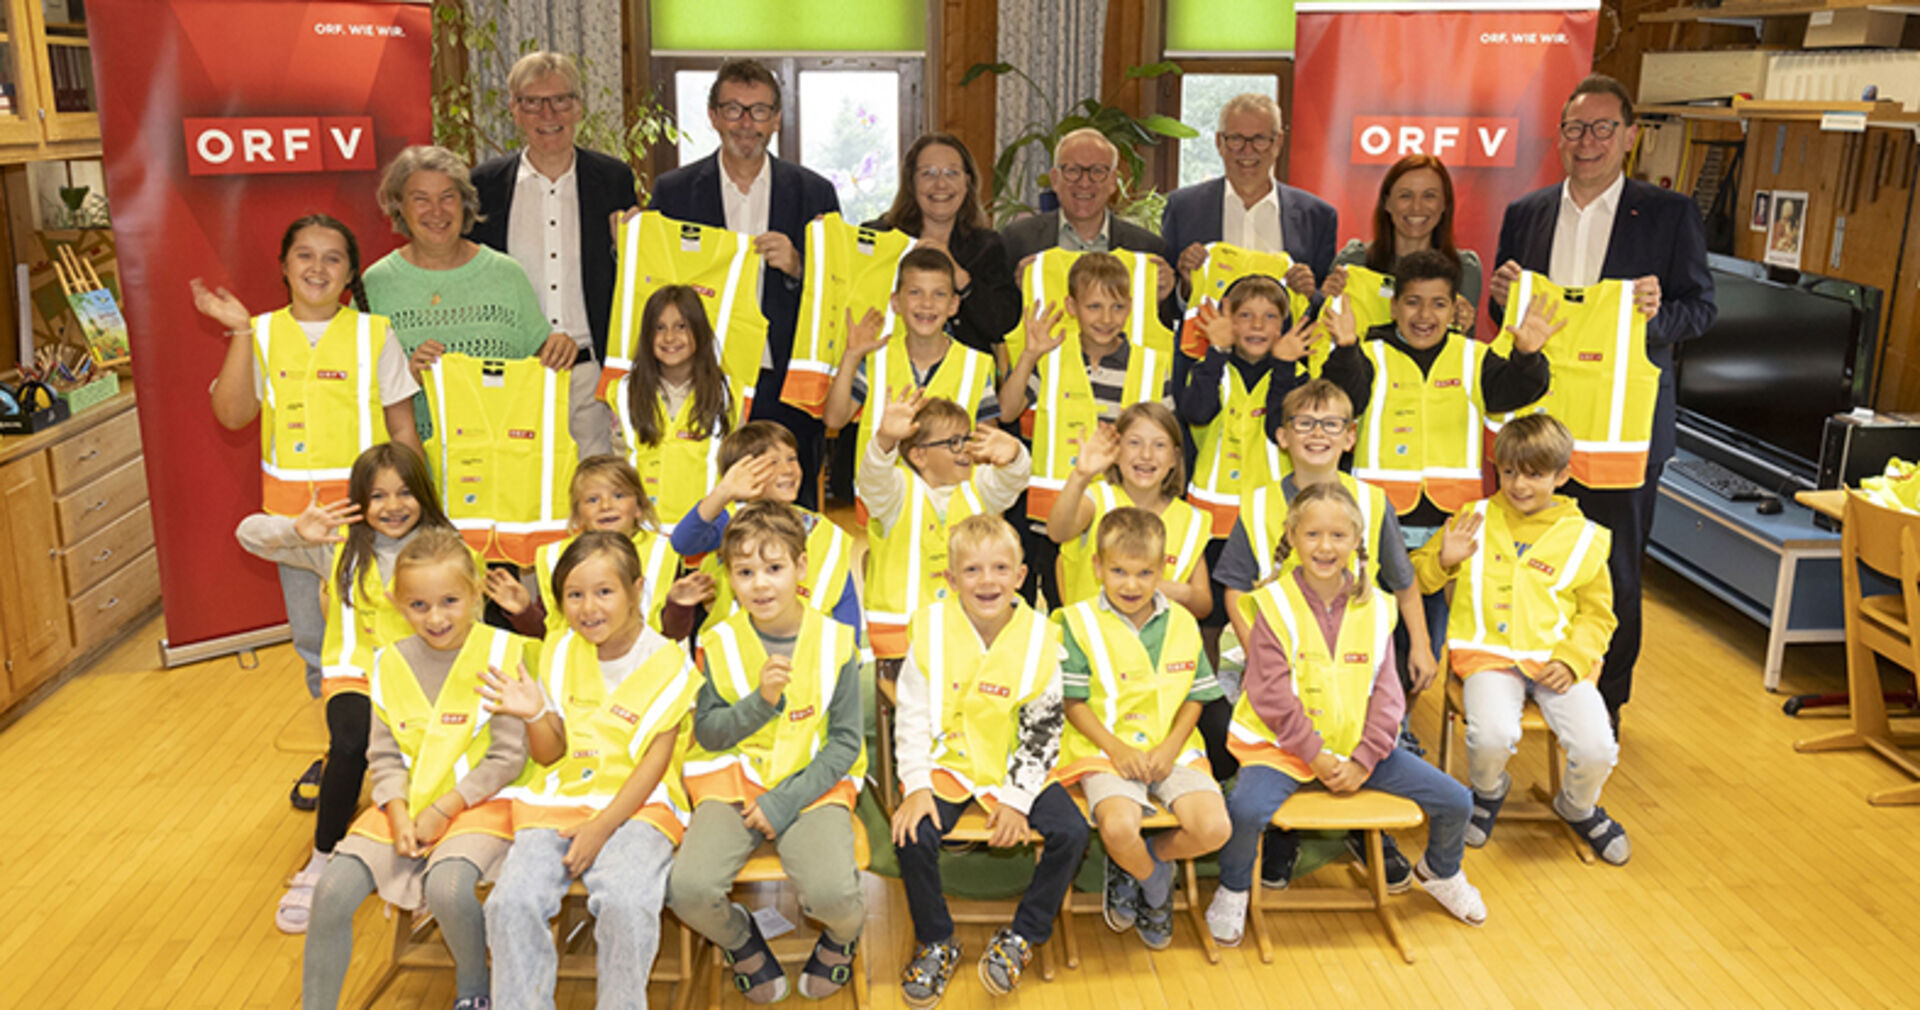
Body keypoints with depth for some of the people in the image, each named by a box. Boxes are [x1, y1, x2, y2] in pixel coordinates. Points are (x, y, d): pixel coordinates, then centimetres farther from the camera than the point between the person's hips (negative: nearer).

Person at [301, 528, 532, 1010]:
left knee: (448, 888, -30)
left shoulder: (500, 653, -10)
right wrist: (399, 815, -9)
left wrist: (441, 810, -12)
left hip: (477, 803, -5)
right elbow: (384, 755, 9)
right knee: (333, 890, -14)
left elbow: (508, 756, -10)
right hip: (405, 806, 5)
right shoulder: (390, 663, 5)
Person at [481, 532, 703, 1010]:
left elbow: (654, 763, -6)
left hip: (636, 805, -3)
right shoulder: (558, 653, 9)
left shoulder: (667, 663, -2)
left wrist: (602, 827, -15)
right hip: (560, 799, 4)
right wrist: (536, 715, -11)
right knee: (512, 899, -22)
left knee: (626, 902, -30)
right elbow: (551, 755, 10)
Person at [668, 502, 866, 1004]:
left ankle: (841, 935, 13)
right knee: (688, 889, -24)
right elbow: (707, 732, 3)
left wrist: (785, 802, -12)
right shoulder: (721, 643, 2)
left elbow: (845, 743, -2)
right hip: (734, 780, 2)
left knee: (831, 892, -28)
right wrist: (761, 700, -15)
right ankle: (741, 939, 13)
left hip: (814, 784, -1)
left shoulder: (834, 642, -3)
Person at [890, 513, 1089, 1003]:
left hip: (1015, 769, 1)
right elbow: (912, 716, -4)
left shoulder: (1040, 639, -9)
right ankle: (935, 942, 5)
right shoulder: (933, 629, -9)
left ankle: (1021, 937, 6)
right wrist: (916, 787, -13)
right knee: (914, 837, -23)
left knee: (1071, 832, -18)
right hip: (946, 762, 0)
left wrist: (1017, 800, -11)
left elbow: (1042, 732, -4)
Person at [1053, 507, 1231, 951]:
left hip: (1171, 751, 3)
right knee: (1118, 828, -32)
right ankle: (1154, 886, 5)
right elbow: (1074, 702, -3)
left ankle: (1135, 865, 11)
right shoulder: (1080, 623, -2)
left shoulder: (1182, 623, 8)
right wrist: (1118, 748, -14)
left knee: (1213, 828, -20)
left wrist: (1170, 748, -6)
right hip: (1105, 752, -3)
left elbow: (1195, 696, 10)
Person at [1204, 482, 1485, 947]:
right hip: (1284, 743, -4)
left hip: (1357, 744, 4)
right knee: (1246, 809, -33)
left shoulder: (1373, 608, 4)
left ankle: (1440, 872, 34)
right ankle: (1233, 890, 1)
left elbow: (1387, 694, 3)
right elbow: (1271, 695, -12)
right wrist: (1315, 756, -15)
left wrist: (1363, 760, -8)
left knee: (1455, 801, -2)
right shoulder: (1274, 603, -8)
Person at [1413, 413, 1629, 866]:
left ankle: (1578, 807, 19)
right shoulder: (1476, 519, 9)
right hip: (1488, 653, -1)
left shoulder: (1583, 537, 9)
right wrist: (1444, 560, -8)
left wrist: (1571, 659, -6)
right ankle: (1487, 791, 9)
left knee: (1597, 748, -20)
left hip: (1557, 658, 1)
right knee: (1492, 736, -30)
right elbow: (1417, 579, 15)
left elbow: (1598, 613, 12)